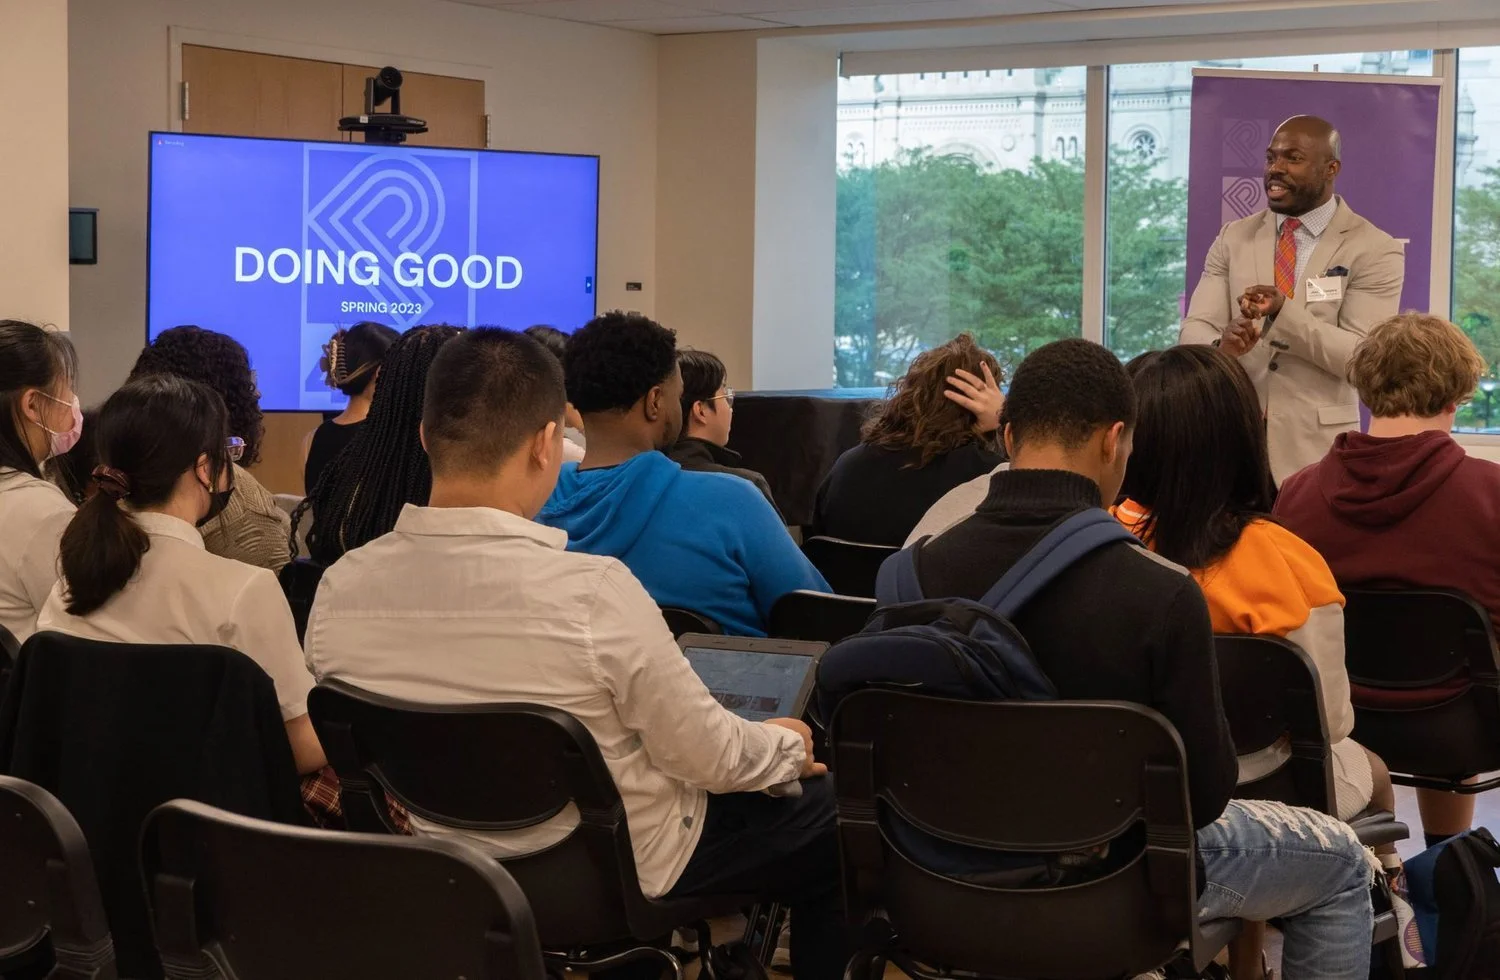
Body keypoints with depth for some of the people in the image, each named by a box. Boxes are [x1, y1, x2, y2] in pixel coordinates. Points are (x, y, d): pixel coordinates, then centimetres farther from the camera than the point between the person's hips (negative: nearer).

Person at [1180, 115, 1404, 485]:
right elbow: (1194, 330, 0)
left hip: (1315, 449, -3)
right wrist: (1223, 345, -24)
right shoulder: (1234, 237, 7)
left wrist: (1285, 312, -26)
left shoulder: (1374, 250, -5)